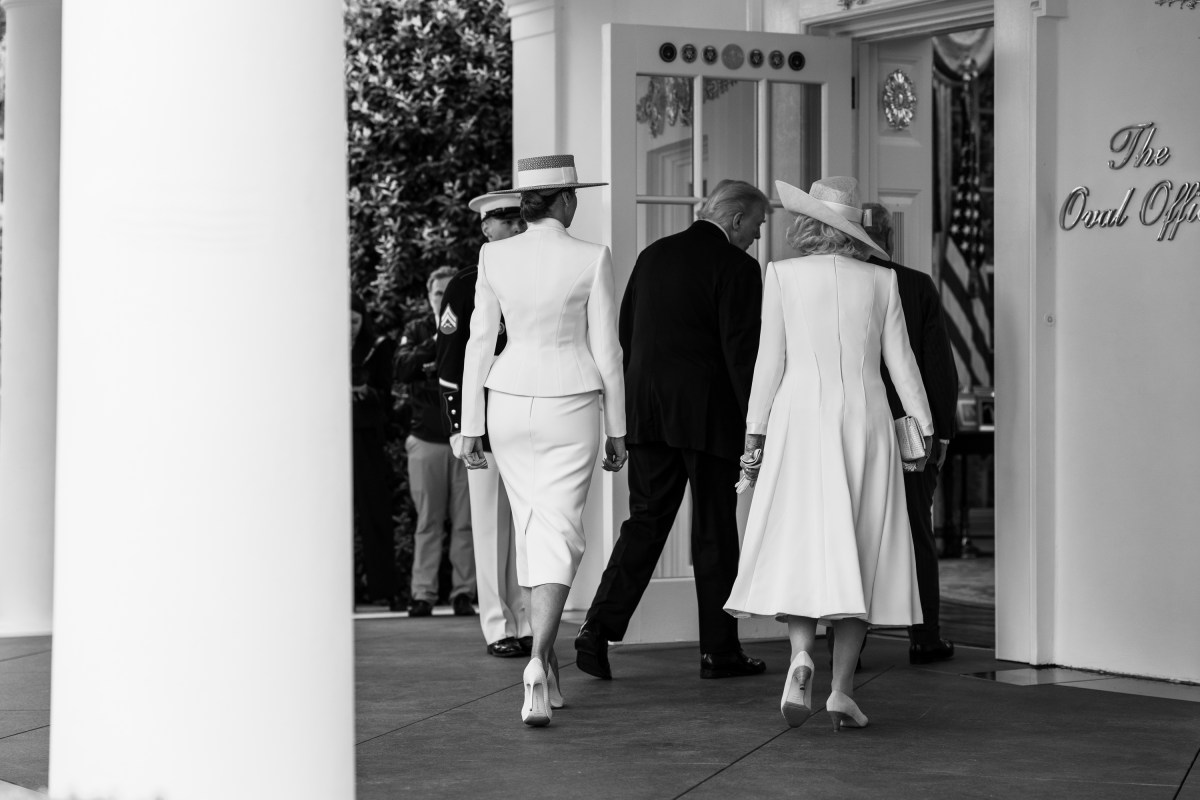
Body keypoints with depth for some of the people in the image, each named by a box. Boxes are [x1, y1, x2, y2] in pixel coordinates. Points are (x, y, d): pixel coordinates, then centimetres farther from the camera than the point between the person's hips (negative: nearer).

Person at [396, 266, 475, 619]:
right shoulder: (417, 330, 13)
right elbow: (402, 370, -3)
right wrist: (435, 342, -13)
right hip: (426, 437, 0)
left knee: (465, 521, -2)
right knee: (428, 521, 0)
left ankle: (463, 591, 2)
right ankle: (423, 593, 3)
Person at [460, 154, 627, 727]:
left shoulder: (494, 256, -1)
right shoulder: (592, 259, -7)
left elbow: (480, 343, 1)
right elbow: (606, 350, -5)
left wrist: (471, 428, 7)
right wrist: (616, 430, 4)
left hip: (509, 402, 3)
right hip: (571, 404, -3)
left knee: (530, 529, 15)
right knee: (558, 535, -2)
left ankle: (549, 672, 21)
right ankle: (538, 659, -23)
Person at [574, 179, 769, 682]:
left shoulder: (653, 255, 11)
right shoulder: (736, 267, -9)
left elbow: (625, 333, 14)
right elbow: (741, 351, -15)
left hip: (646, 410, 6)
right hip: (707, 414, -6)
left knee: (645, 522, 9)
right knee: (714, 531, 4)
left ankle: (599, 629, -4)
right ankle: (718, 650, 10)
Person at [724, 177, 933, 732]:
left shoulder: (783, 275, 0)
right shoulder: (881, 280, 5)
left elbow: (770, 361, -1)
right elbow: (900, 360, 6)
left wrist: (754, 433, 4)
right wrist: (925, 426, 12)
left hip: (800, 417, -1)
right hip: (865, 418, 2)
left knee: (800, 545, 4)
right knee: (856, 554, 5)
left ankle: (801, 656, -20)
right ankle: (842, 689, 3)